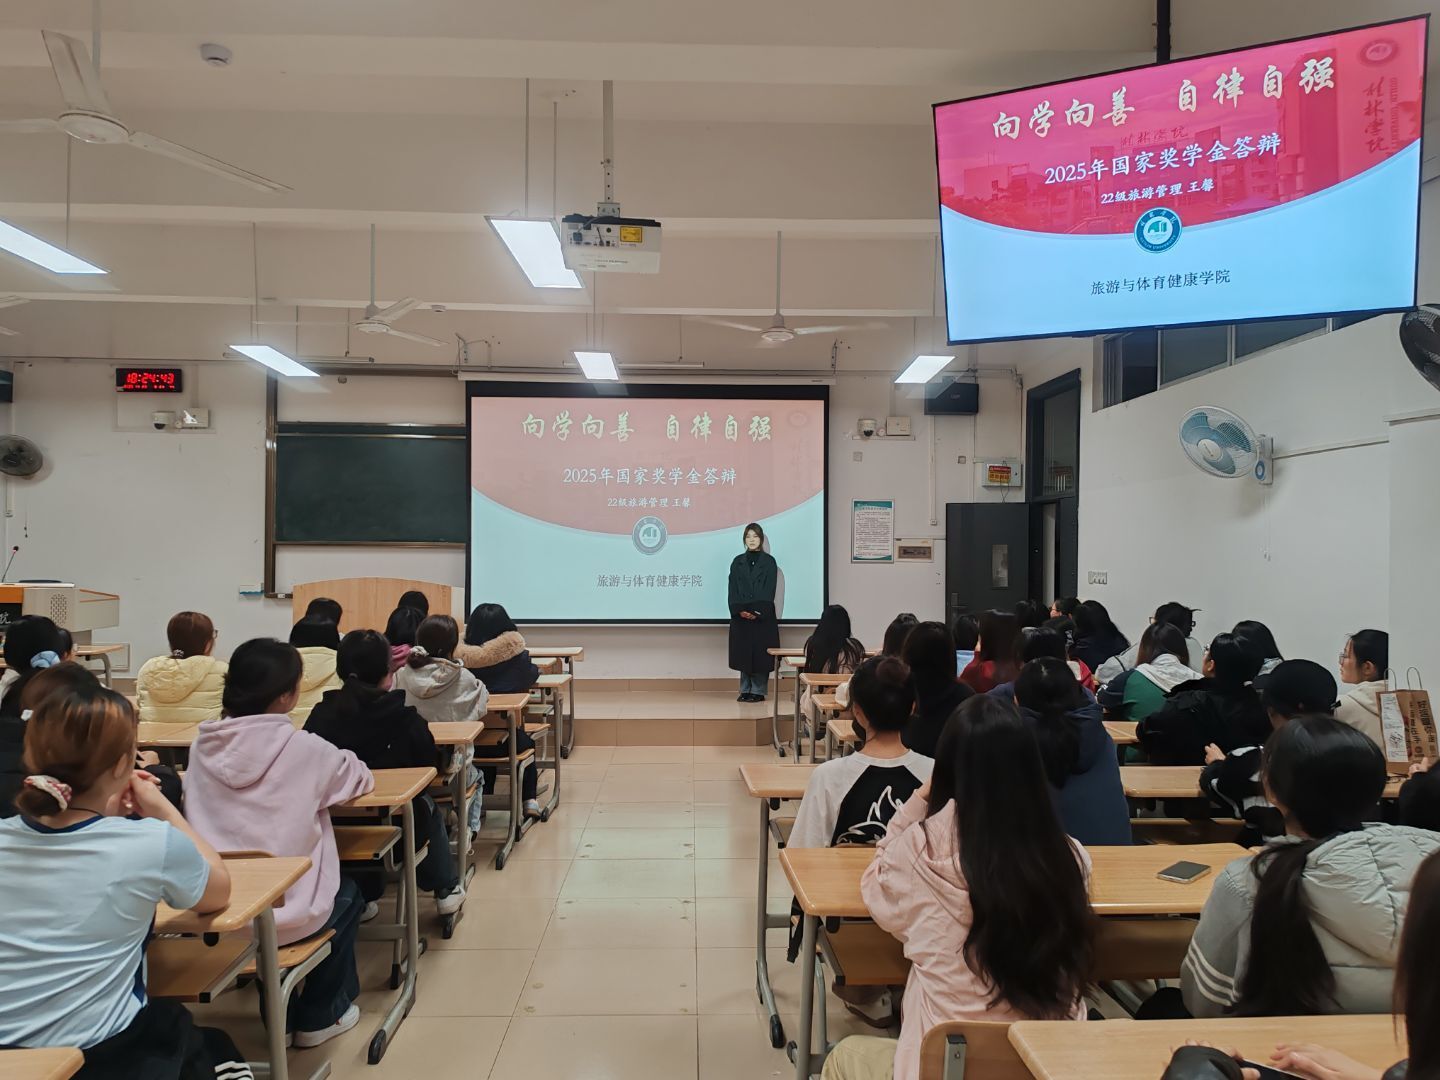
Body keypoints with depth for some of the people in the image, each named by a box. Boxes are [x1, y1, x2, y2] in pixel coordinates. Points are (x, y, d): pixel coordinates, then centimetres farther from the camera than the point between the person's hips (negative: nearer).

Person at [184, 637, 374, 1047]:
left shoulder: (204, 745, -2)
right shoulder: (304, 748, -16)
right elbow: (360, 780, 1)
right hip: (284, 913, -4)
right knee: (348, 894, 28)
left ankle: (280, 1015, 45)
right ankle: (320, 1016, 36)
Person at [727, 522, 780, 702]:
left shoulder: (768, 561, 1)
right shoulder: (737, 562, 9)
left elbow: (769, 590, -5)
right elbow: (733, 589, 4)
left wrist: (758, 612, -14)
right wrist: (739, 610, -10)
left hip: (763, 616, -3)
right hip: (740, 616, 3)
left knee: (760, 653, -2)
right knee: (743, 652, 4)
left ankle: (758, 691, 5)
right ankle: (745, 690, 12)